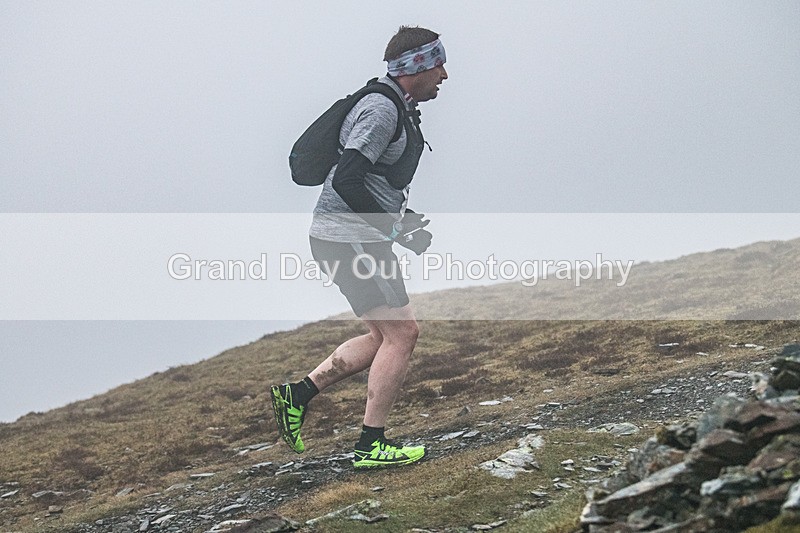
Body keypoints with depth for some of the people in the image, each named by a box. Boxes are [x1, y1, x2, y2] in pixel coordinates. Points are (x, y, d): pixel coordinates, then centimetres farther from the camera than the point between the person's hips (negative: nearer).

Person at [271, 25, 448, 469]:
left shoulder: (399, 110, 16)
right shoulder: (381, 109, -17)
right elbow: (347, 181, -27)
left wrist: (406, 217, 11)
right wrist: (396, 228, -20)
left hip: (360, 239, 10)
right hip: (348, 239, -10)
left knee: (385, 338, 14)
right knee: (401, 333, -6)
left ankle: (297, 394, 15)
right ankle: (371, 445, 0)